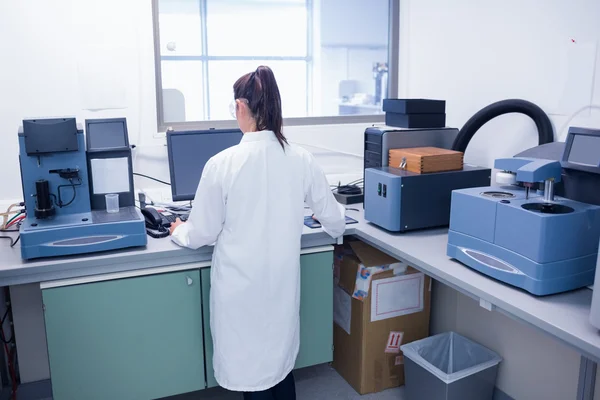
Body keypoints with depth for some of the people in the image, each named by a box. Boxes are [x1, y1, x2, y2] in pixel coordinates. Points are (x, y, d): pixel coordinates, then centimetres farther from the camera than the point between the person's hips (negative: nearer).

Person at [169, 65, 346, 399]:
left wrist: (179, 231, 16)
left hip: (242, 288, -3)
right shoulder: (303, 161, -7)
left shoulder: (222, 164, -17)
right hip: (283, 283, 3)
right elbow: (336, 223, 5)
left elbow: (202, 235, -6)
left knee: (251, 369, 14)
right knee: (281, 360, 23)